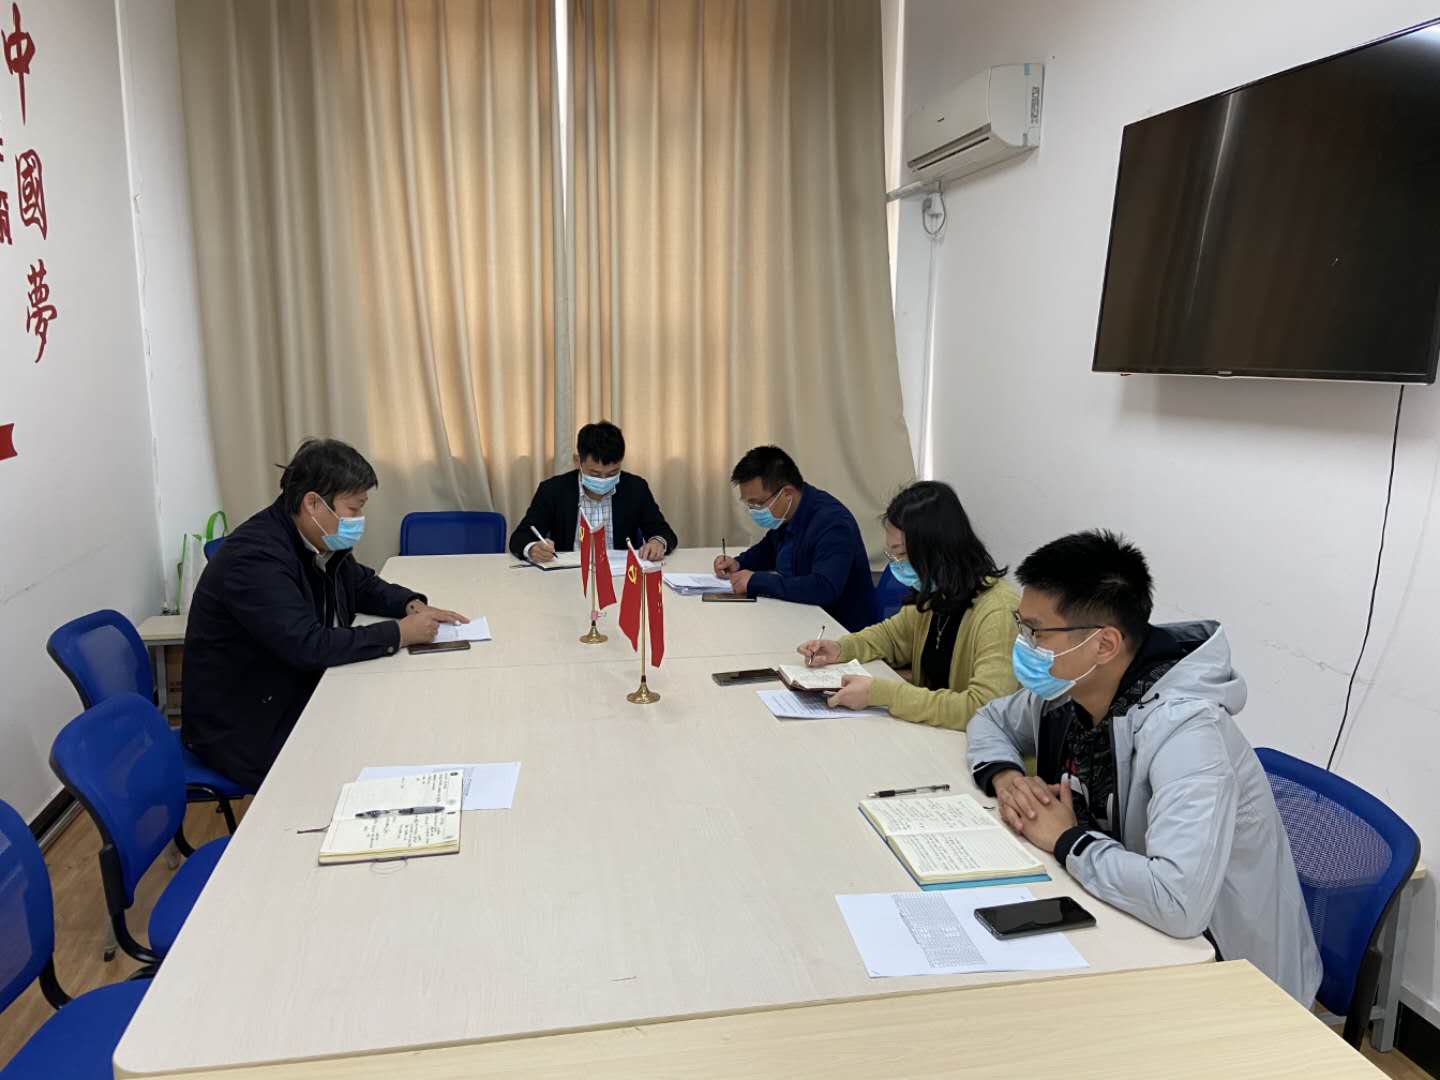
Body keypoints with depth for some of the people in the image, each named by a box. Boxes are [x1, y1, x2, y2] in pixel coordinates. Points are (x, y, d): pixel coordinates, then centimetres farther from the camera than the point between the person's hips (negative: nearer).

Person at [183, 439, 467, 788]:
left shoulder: (319, 539, 0)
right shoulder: (255, 557, -26)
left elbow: (363, 585, 17)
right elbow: (309, 646, -33)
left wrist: (413, 605, -4)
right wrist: (399, 633, -24)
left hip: (301, 696, 8)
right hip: (249, 728, -8)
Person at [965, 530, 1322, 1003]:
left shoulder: (1183, 733, -31)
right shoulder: (1066, 690, -8)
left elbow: (1178, 902, -42)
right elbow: (990, 720, 12)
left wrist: (1066, 839, -25)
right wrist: (1004, 775, -9)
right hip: (1122, 926, 6)